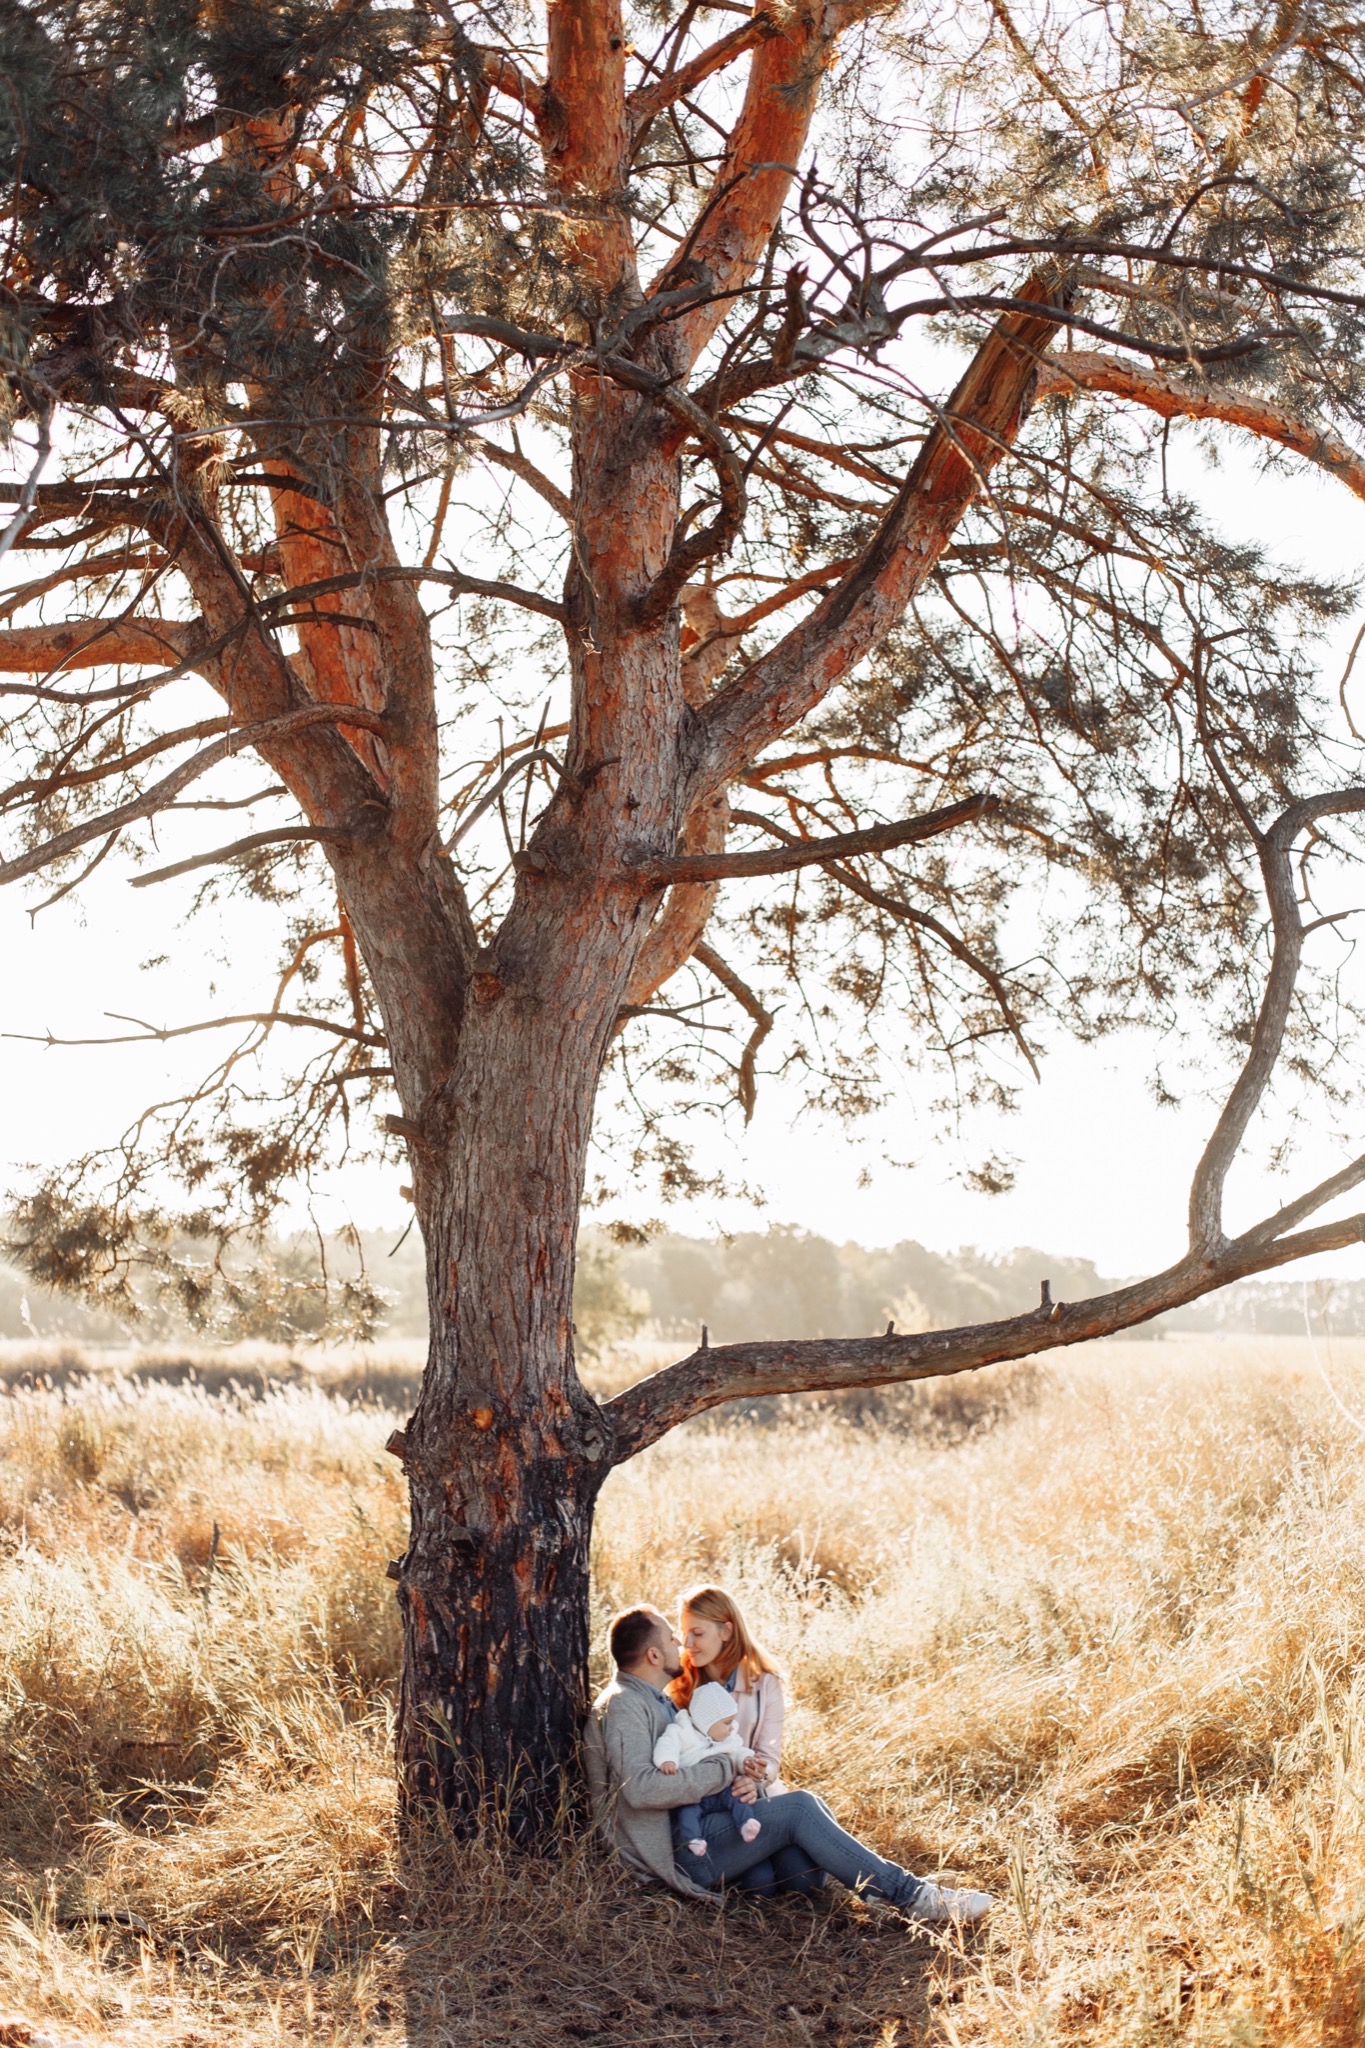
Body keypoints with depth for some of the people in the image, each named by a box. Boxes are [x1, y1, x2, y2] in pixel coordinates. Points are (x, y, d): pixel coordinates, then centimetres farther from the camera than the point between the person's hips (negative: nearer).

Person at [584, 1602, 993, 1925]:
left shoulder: (654, 1701, 21)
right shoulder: (622, 1705, -13)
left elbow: (697, 1761, 20)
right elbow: (641, 1788, -28)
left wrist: (745, 1780, -3)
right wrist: (726, 1768, -20)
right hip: (675, 1854, -10)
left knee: (806, 1803, -1)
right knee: (798, 1810, -19)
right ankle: (912, 1895, -17)